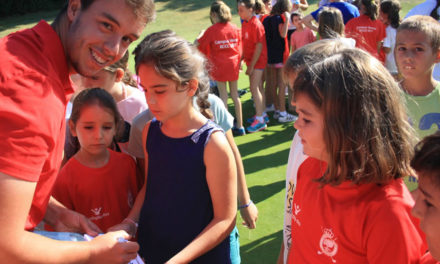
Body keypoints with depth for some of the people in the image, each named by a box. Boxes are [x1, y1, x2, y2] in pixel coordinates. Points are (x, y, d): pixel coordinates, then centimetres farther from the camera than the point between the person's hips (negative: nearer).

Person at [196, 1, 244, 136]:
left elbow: (197, 44, -5)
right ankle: (240, 126, 17)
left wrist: (200, 35, 13)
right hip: (233, 64, 4)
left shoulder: (212, 30, -11)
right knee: (235, 94, 11)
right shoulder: (235, 28, 2)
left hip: (219, 65, -4)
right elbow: (239, 48, 8)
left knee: (223, 95, 4)